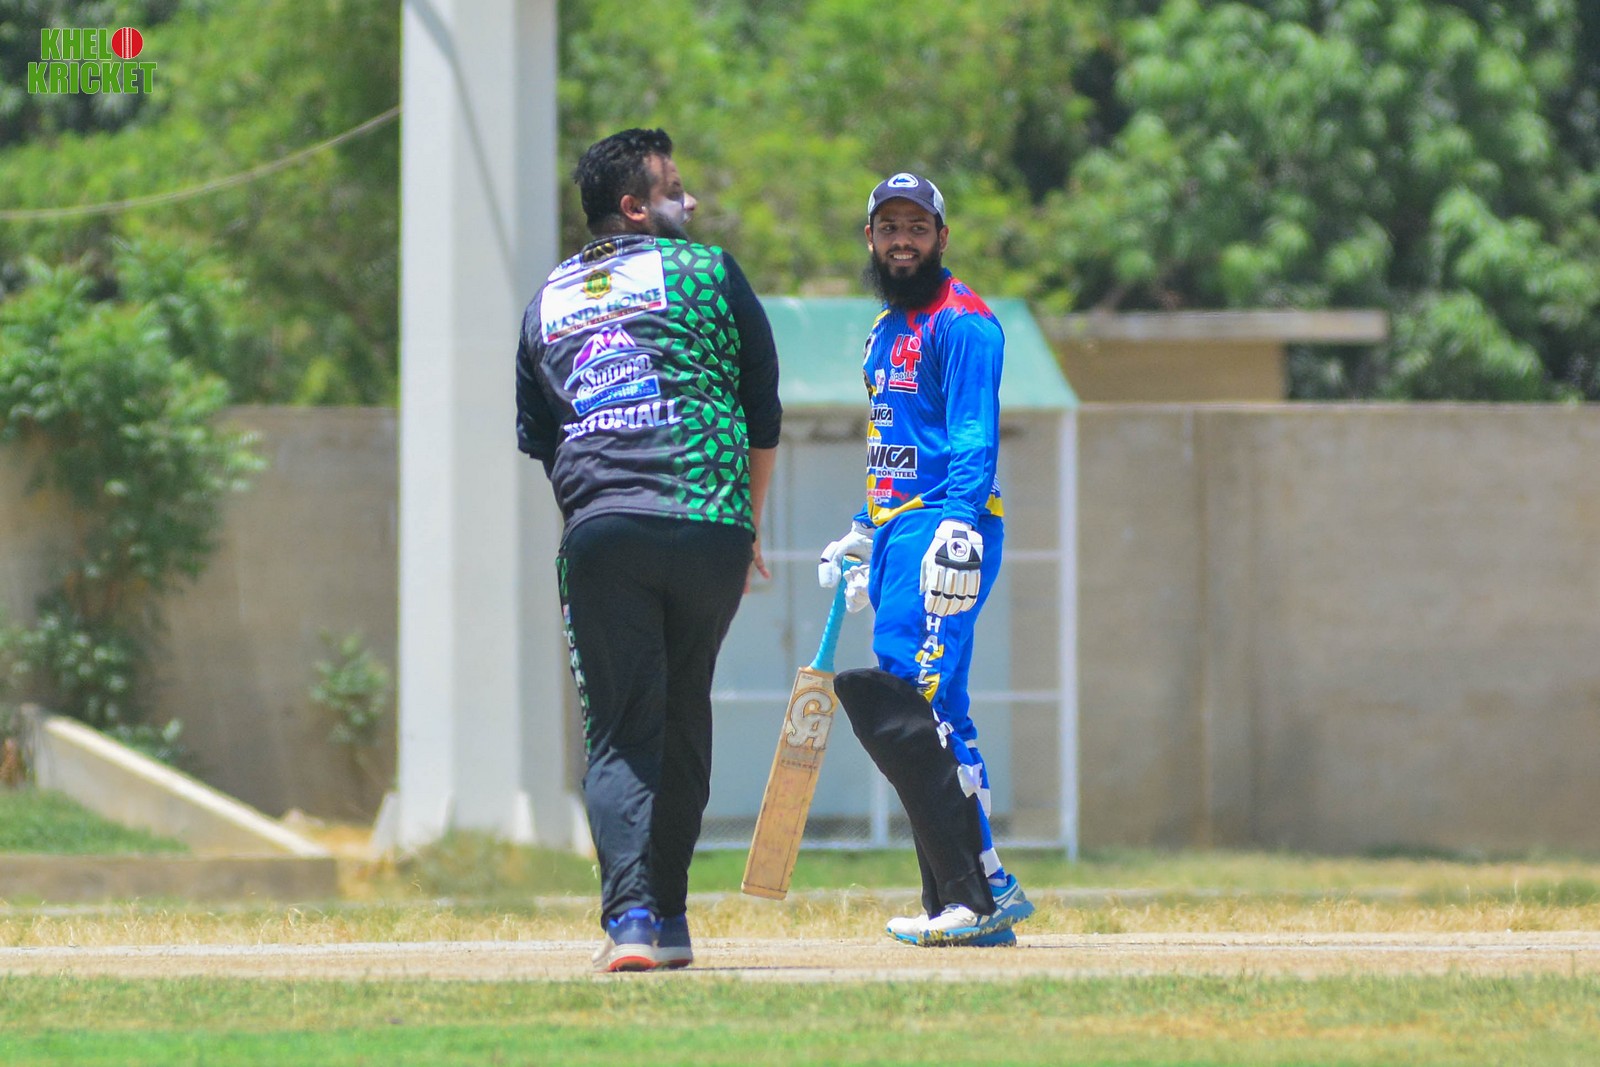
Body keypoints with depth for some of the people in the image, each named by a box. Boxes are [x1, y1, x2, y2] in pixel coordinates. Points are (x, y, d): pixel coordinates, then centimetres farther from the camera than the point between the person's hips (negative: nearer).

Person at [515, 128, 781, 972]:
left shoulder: (548, 302, 19)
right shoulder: (708, 271, 9)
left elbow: (535, 437, 20)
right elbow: (763, 411, 12)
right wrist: (748, 528, 22)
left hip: (598, 528, 1)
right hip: (709, 524, -1)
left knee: (617, 734, -1)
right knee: (683, 719, 12)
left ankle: (629, 915, -19)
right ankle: (668, 917, 14)